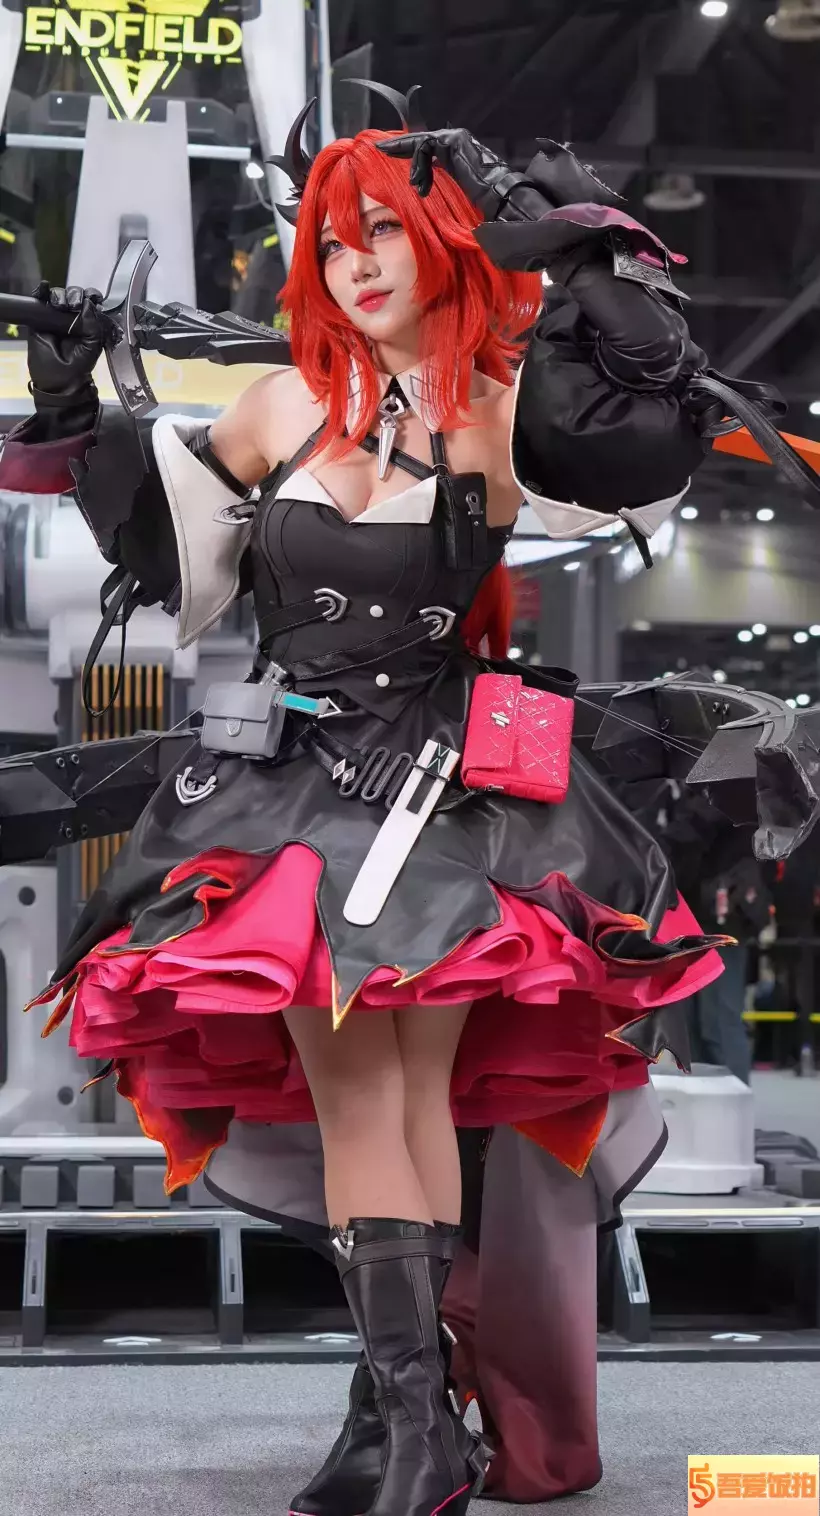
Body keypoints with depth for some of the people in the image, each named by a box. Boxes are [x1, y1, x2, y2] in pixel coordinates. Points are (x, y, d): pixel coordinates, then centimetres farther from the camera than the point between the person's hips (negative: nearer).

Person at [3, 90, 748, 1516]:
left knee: (416, 1085, -8)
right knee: (350, 1090, -7)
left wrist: (573, 272, -23)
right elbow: (168, 542, 20)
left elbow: (626, 446, -20)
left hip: (441, 779, -3)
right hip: (289, 773, 3)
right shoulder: (287, 405, 10)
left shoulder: (497, 412, 0)